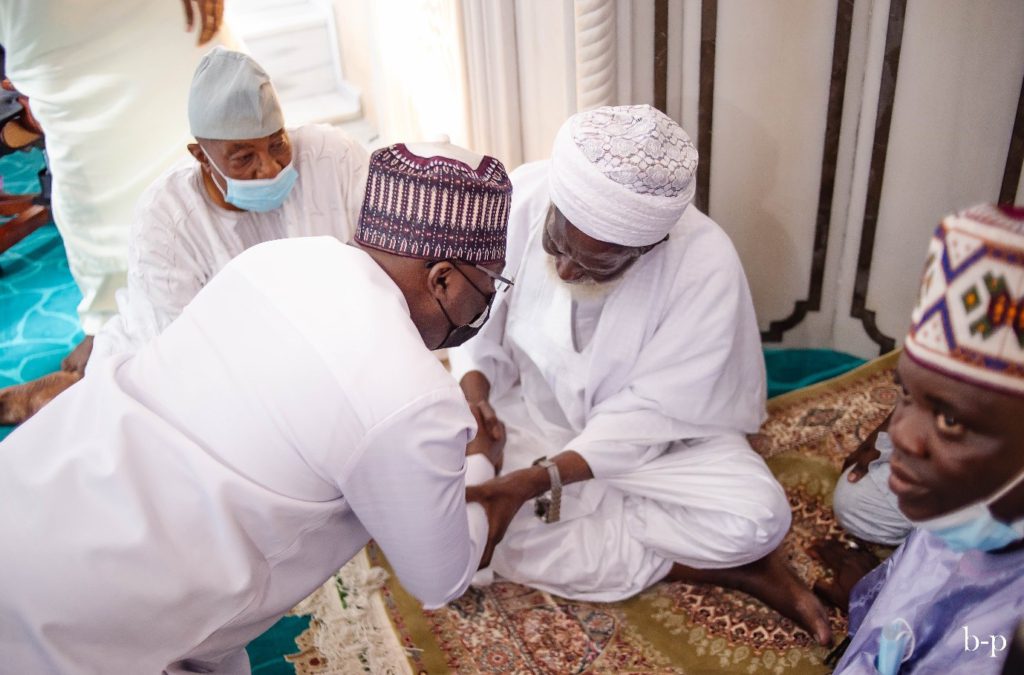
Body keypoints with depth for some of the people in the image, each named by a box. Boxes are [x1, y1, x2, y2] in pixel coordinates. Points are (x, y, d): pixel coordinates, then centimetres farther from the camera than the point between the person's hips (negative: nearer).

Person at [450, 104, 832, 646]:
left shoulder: (706, 264, -28)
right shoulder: (519, 197, -23)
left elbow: (651, 412, -23)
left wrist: (540, 480, -31)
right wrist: (472, 388, -27)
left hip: (657, 436, -3)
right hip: (531, 414, 3)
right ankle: (725, 569, -13)